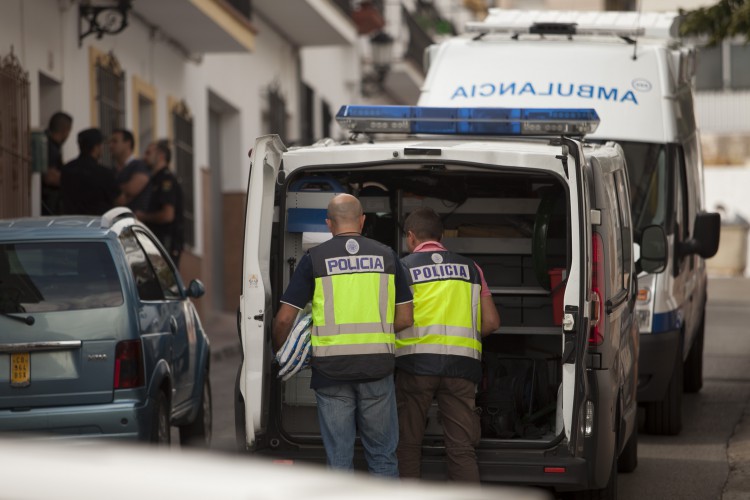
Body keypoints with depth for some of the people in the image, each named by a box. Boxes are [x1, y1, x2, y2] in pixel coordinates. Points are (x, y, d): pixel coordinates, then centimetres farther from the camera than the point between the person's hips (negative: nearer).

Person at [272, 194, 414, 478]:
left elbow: (284, 319, -2)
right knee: (382, 456, 9)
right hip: (377, 367, 1)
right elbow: (404, 319, 6)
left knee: (339, 458, 4)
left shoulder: (315, 258, 0)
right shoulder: (386, 256, 6)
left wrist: (279, 354, 16)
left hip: (331, 368, -1)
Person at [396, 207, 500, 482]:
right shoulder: (469, 268, 15)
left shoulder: (403, 267, 6)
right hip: (461, 364, 2)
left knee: (408, 444, 9)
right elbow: (491, 322, 12)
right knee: (462, 449, 2)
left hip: (416, 363, -2)